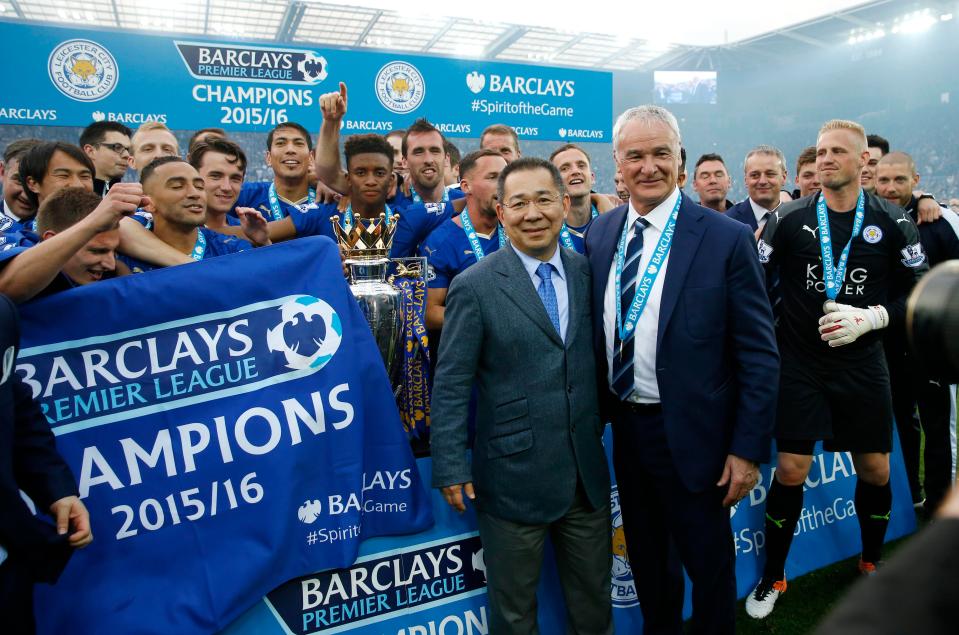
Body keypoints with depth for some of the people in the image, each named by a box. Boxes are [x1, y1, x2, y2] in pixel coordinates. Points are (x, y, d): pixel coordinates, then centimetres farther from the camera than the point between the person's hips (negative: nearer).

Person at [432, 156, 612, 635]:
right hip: (513, 478, -4)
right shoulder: (474, 286, -10)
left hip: (588, 472, 4)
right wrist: (451, 468, -10)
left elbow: (599, 358, 9)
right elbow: (450, 386, -9)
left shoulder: (588, 272, 3)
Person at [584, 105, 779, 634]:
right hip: (624, 425, 5)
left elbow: (758, 353, -11)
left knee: (708, 564, 15)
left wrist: (748, 448, -12)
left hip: (690, 433, -4)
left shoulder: (727, 239, -13)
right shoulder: (599, 234, 1)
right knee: (645, 558, 24)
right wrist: (599, 410, 7)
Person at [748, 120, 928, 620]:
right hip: (798, 366, -1)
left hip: (861, 367, 2)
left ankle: (871, 564, 39)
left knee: (875, 470, 12)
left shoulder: (892, 223, -1)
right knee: (791, 471, -1)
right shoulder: (789, 218, -4)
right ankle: (773, 578, 19)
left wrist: (870, 318, -14)